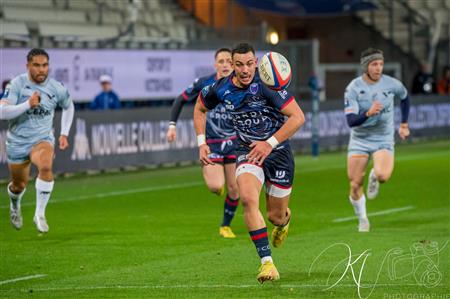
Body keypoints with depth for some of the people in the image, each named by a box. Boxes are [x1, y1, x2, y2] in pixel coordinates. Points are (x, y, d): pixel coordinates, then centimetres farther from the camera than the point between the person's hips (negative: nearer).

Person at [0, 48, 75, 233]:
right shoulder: (17, 84, -14)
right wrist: (28, 104, -34)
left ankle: (40, 214, -21)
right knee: (19, 185, 13)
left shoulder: (57, 89, -8)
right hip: (17, 142, 0)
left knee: (46, 167, -33)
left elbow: (68, 107, 15)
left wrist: (64, 134, 10)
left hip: (43, 139, 0)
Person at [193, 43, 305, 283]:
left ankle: (284, 220, 49)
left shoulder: (266, 85, -21)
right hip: (247, 152, 2)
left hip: (277, 152, -2)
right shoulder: (221, 89, -7)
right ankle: (267, 262, -23)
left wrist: (270, 143, -25)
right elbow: (200, 108, 15)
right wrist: (201, 143, 6)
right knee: (248, 198, -27)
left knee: (276, 216, 6)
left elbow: (298, 117, -22)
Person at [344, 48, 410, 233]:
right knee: (355, 186, -1)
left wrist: (404, 124, 17)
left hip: (384, 139, 0)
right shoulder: (353, 88, -14)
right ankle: (362, 220, 25)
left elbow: (404, 98, 16)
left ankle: (374, 178, 11)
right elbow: (351, 121, -20)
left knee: (383, 176, -27)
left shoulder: (392, 84, -8)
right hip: (359, 140, 0)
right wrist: (368, 113, -38)